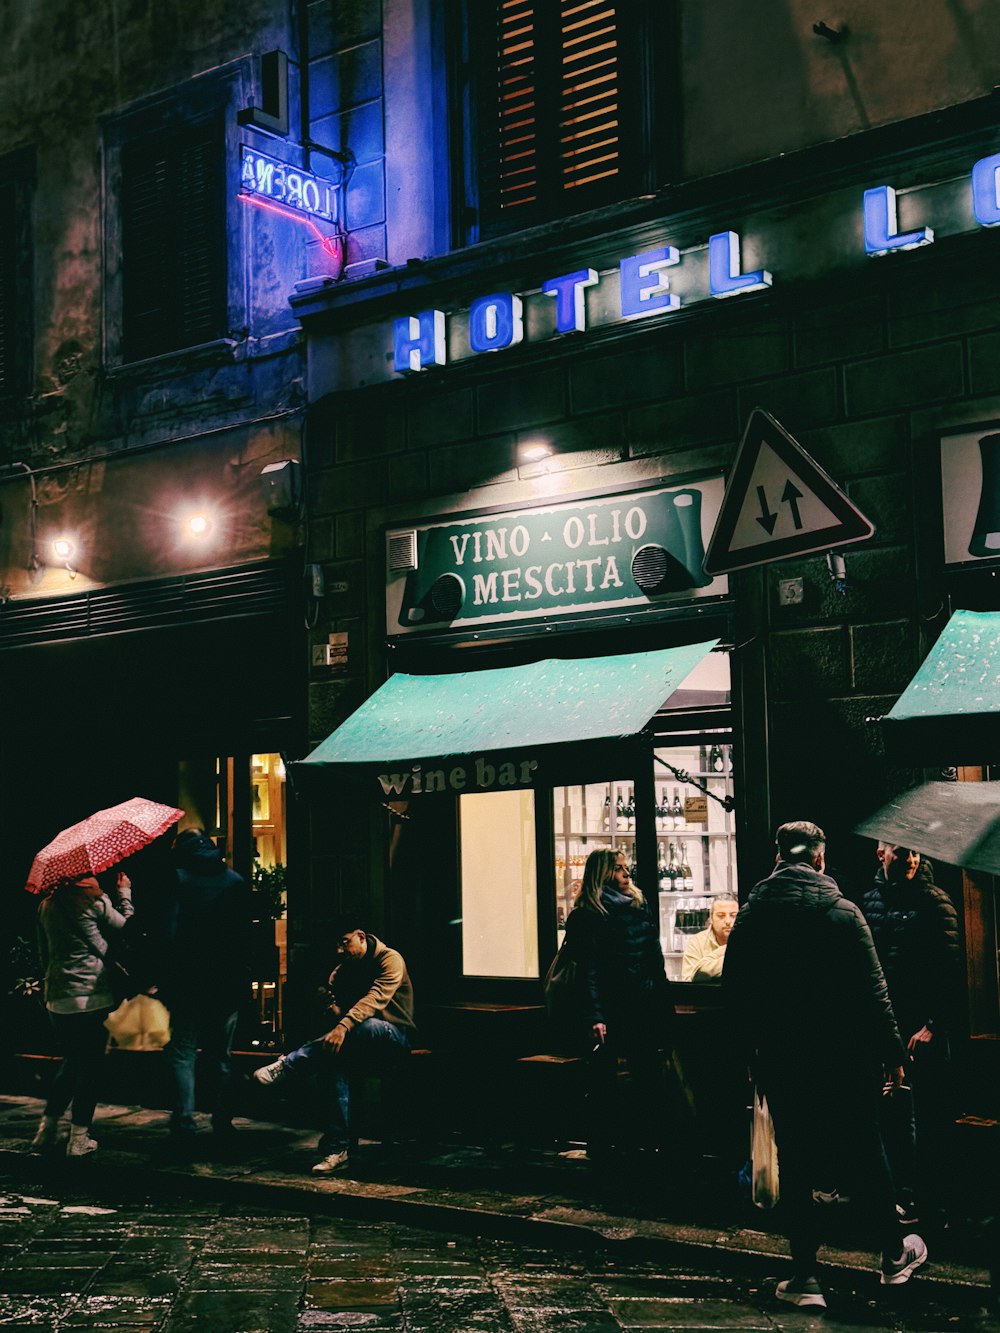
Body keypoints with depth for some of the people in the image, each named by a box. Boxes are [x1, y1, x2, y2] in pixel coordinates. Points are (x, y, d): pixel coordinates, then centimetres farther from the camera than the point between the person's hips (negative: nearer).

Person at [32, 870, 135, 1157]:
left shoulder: (46, 905, 7)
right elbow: (126, 928, 4)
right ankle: (79, 1138, 4)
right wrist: (124, 893, 14)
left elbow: (44, 952, 16)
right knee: (90, 1065, 3)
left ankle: (47, 1128, 18)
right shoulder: (95, 901, -9)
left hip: (56, 997, 5)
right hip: (92, 996, -5)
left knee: (71, 1060, 20)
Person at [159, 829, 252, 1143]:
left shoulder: (178, 879, -5)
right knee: (221, 1056, 13)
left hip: (189, 984, -4)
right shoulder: (236, 881, 7)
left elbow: (168, 934, -11)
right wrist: (240, 978, 13)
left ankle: (184, 1123, -7)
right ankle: (223, 1123, 15)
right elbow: (245, 934, 8)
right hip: (228, 986, 4)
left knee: (182, 1054, 3)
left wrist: (165, 981, -7)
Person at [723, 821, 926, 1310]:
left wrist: (755, 1051, 15)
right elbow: (873, 992, -9)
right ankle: (895, 1256, 28)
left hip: (780, 1063, 2)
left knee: (794, 1166, 8)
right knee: (866, 1157, 13)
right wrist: (892, 1054, -1)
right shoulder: (842, 912, -9)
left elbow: (733, 994, 4)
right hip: (844, 1061, -2)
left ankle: (805, 1278, 9)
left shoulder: (750, 916, 0)